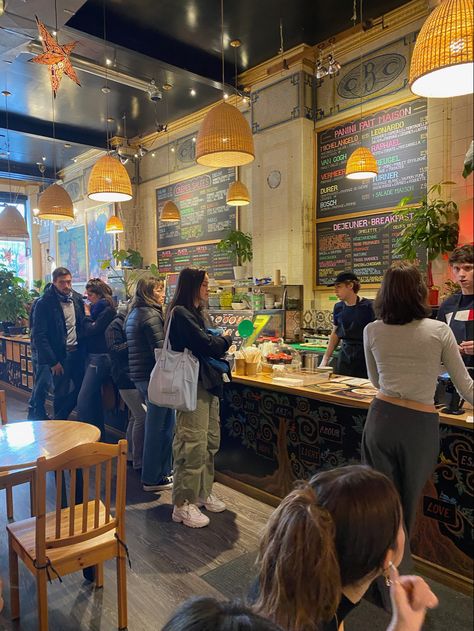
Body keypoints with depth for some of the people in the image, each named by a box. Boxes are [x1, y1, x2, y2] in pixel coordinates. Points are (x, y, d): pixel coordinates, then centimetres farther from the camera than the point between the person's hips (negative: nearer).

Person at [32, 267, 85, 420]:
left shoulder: (77, 298, 7)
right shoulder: (44, 304, -10)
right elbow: (39, 336, -12)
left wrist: (83, 349, 4)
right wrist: (53, 362, -14)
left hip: (77, 352, 6)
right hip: (59, 356, -5)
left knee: (79, 390, 9)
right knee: (61, 393, 2)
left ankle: (60, 420, 29)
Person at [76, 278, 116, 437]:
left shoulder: (107, 310, -12)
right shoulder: (97, 308, 14)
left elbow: (90, 330, -17)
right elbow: (86, 332, 14)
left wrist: (87, 314, -4)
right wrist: (88, 314, 4)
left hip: (99, 358, -10)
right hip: (92, 356, 10)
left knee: (83, 400, -10)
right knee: (94, 399, 15)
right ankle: (99, 433, 25)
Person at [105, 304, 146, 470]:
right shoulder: (116, 325, -5)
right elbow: (115, 350, -16)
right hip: (126, 377, -8)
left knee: (136, 416, 14)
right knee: (142, 416, -10)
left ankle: (130, 454, 29)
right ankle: (138, 461, 1)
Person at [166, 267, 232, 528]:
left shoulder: (196, 312, 18)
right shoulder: (180, 313, -13)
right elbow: (205, 343, -19)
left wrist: (220, 342, -1)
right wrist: (226, 339, -1)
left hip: (207, 383, 10)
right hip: (192, 385, -10)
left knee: (211, 442, 16)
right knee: (193, 446, -6)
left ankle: (203, 493, 30)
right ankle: (183, 505, 5)